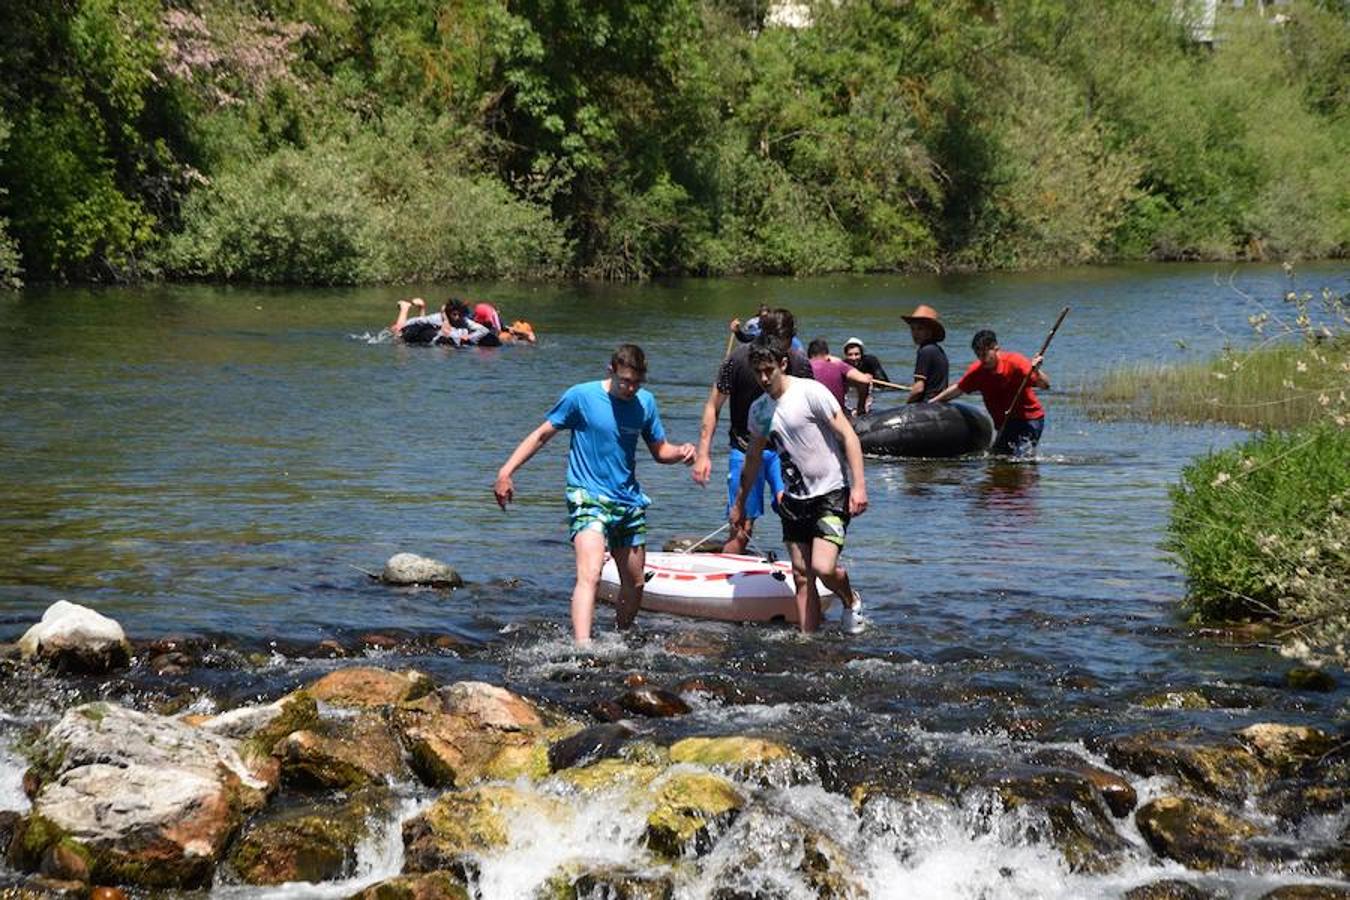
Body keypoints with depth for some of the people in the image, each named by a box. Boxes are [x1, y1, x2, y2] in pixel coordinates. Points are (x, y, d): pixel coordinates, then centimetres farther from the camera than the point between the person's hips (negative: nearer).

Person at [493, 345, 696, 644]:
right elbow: (542, 434, -3)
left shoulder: (645, 402, 5)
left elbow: (659, 450, 15)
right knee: (590, 576, -26)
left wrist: (681, 452, -9)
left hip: (629, 502, 6)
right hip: (588, 498, -6)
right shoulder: (581, 396, -8)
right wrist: (506, 472, -12)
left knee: (634, 583, 15)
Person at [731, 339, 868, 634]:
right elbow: (753, 458, 23)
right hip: (795, 499, 6)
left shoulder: (810, 393, -13)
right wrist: (739, 503, 30)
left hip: (831, 493, -6)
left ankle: (851, 601, 12)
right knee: (801, 576, 4)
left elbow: (847, 436, -13)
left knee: (823, 567, -19)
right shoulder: (759, 410, 7)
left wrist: (859, 485, -20)